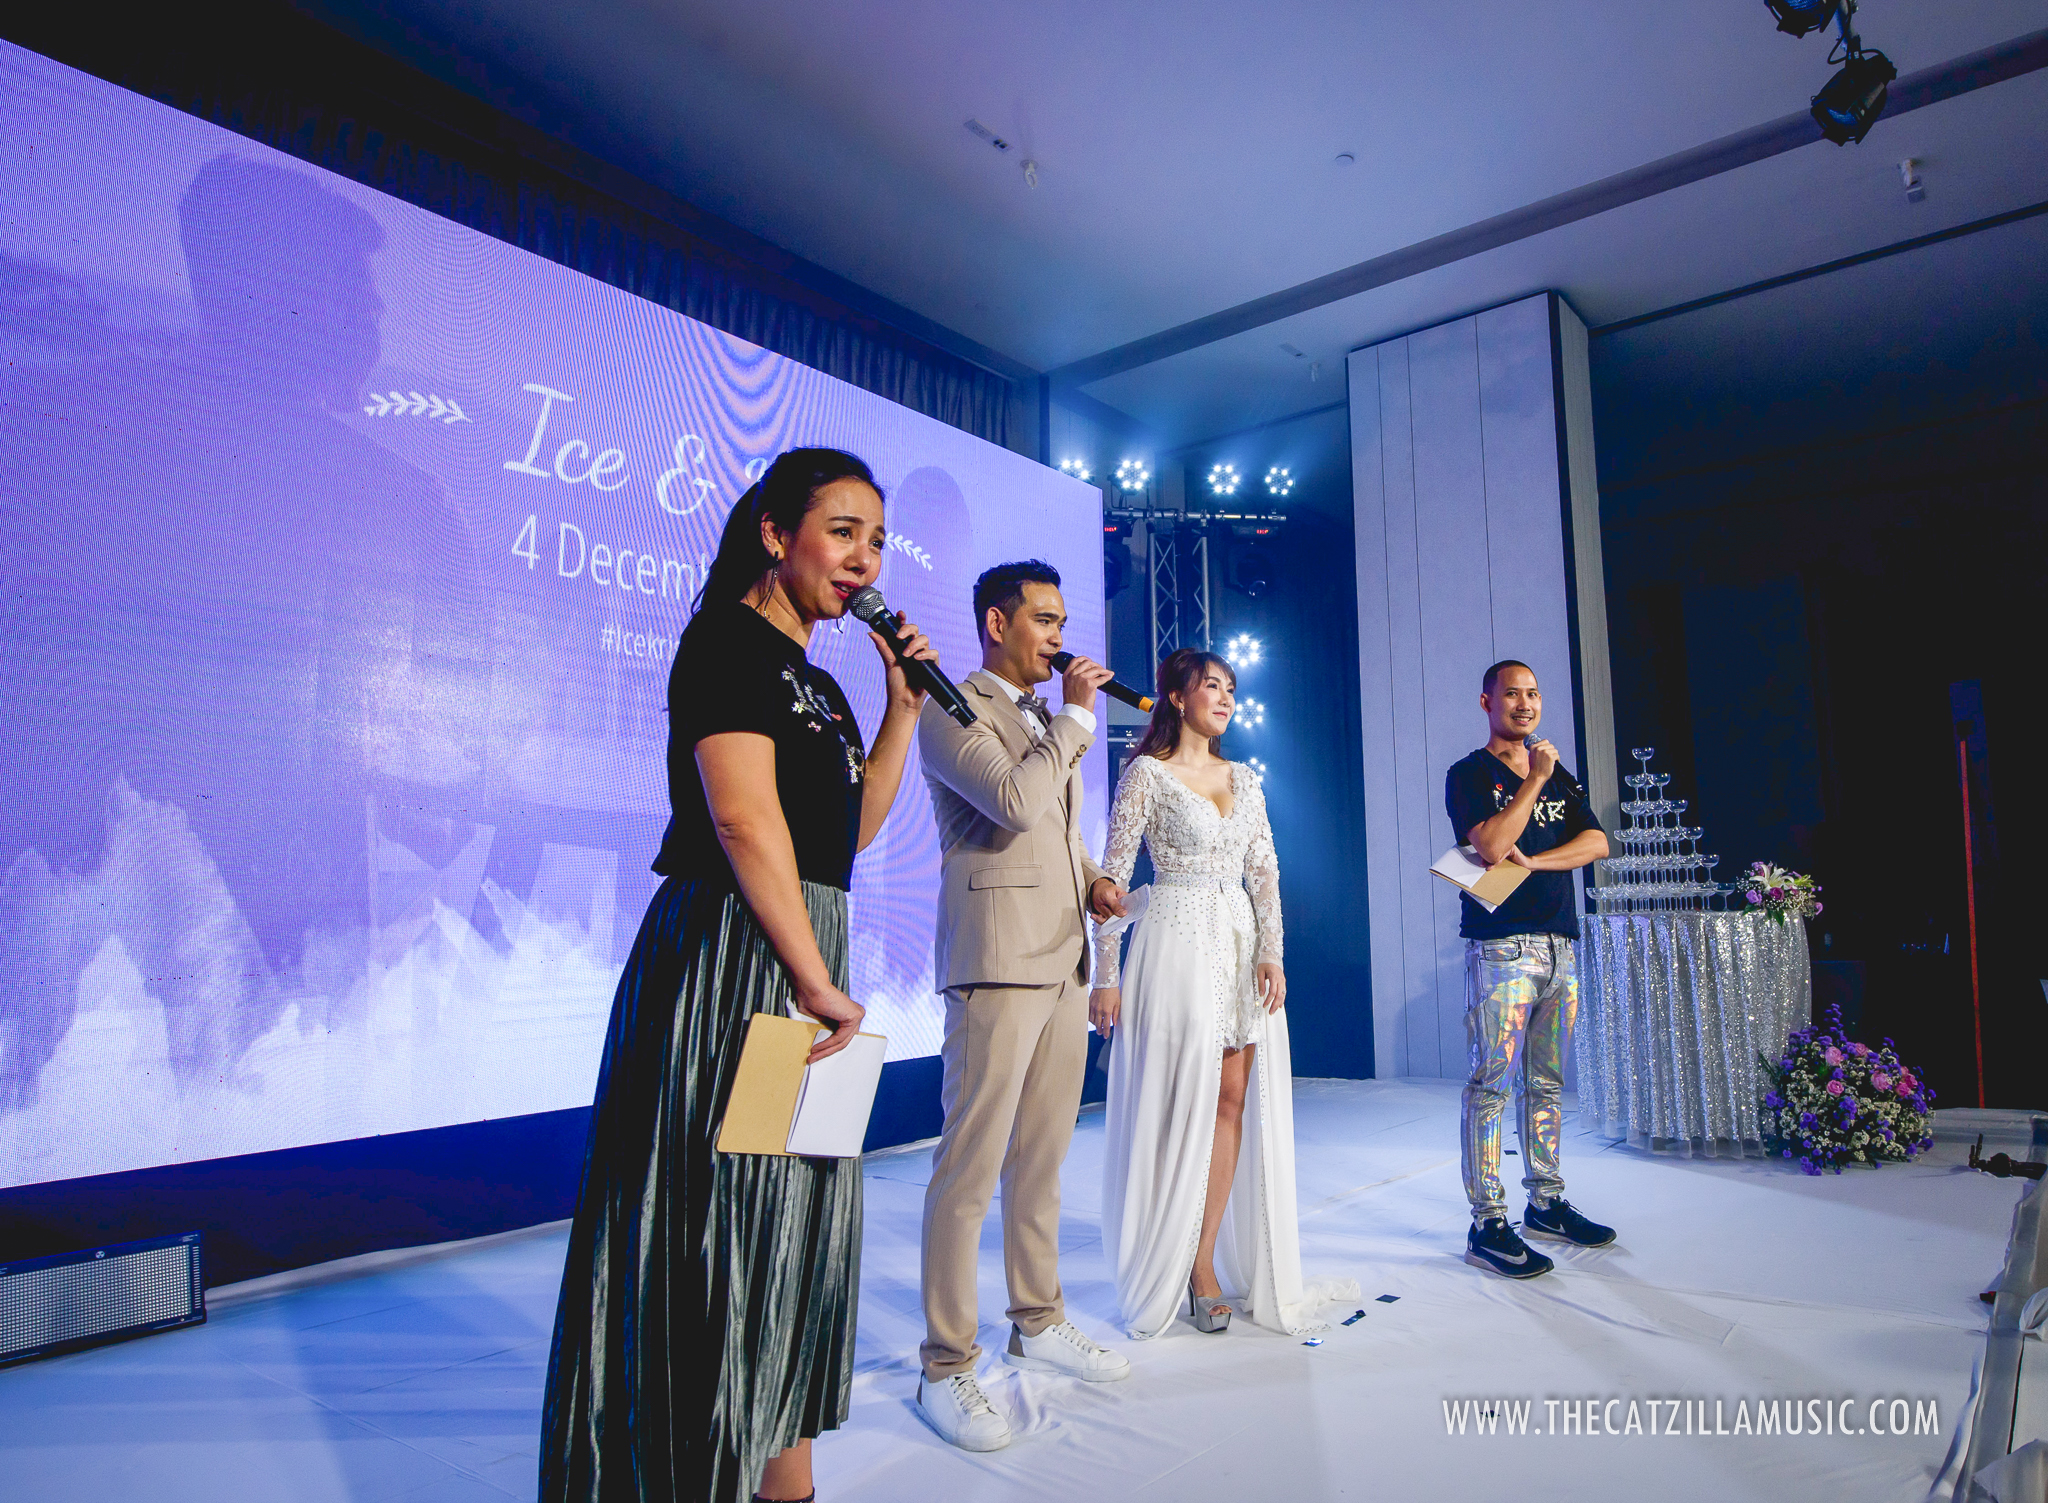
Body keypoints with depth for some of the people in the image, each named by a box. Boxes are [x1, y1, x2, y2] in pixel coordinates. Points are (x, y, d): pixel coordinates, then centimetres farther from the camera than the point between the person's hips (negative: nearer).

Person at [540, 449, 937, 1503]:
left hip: (799, 954, 10)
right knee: (723, 1214, -2)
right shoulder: (729, 639, -9)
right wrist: (819, 981, -18)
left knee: (786, 1210, 18)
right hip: (733, 952, -10)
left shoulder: (810, 677, 18)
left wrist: (901, 710, 13)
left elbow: (853, 828, 21)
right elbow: (746, 821, -20)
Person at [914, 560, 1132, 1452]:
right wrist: (1077, 716, -11)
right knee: (970, 1168, -4)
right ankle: (945, 1368, 8)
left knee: (1041, 1161, 16)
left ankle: (1038, 1325, 30)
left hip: (1064, 962, 9)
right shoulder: (952, 712, -6)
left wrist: (1094, 881, 10)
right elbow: (1015, 804, -22)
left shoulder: (1048, 723, 21)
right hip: (997, 963, -8)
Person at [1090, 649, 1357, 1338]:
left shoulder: (1244, 778, 14)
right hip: (1179, 945, -5)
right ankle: (1167, 1273, 13)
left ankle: (1204, 1263, 12)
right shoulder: (1147, 774, -3)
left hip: (1241, 947, 6)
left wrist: (1270, 953, -1)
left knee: (1233, 1101, 2)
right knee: (1183, 1104, -2)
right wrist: (1104, 976, -10)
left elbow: (1265, 871, 12)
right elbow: (1113, 876, -6)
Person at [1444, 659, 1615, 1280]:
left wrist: (1532, 860, -9)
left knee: (1548, 1082, 13)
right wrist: (1533, 780, -11)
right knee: (1490, 1085, -6)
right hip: (1501, 946, -7)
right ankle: (1487, 1224, -1)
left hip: (1559, 944, 7)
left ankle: (1546, 1203, 24)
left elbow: (1597, 842, 6)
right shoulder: (1469, 774, -1)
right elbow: (1491, 845, -16)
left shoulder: (1556, 777, 19)